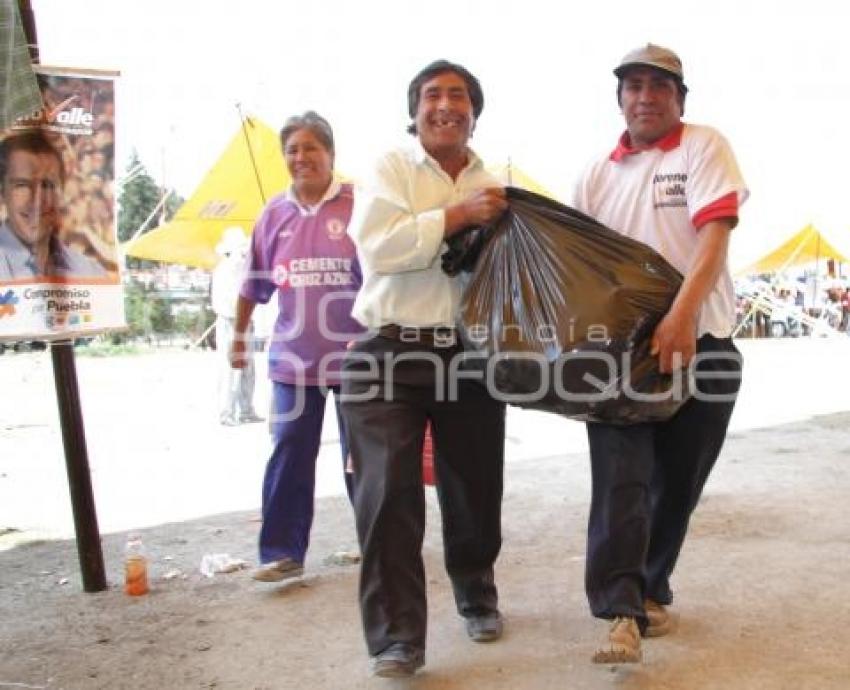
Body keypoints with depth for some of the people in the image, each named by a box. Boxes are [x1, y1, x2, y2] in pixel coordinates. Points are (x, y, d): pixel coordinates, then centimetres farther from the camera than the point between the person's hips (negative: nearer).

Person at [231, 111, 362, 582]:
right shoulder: (274, 214, 6)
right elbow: (255, 283, 15)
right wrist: (239, 336, 19)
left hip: (355, 354, -3)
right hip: (292, 357, 3)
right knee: (288, 457, 1)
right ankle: (282, 552, 9)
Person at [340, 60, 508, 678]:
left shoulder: (493, 186, 15)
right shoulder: (390, 170, 3)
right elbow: (378, 245, -15)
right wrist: (459, 215, -15)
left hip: (472, 353, 4)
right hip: (391, 352, -4)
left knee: (474, 488, 14)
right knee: (389, 494, -8)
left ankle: (477, 596, 38)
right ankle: (397, 637, 1)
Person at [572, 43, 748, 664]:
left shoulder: (705, 148, -1)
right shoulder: (598, 174, 10)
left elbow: (714, 237, -15)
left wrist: (681, 315, -30)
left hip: (698, 343, -1)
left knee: (676, 483, 8)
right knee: (620, 477, -12)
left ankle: (651, 589, 26)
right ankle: (622, 611, -15)